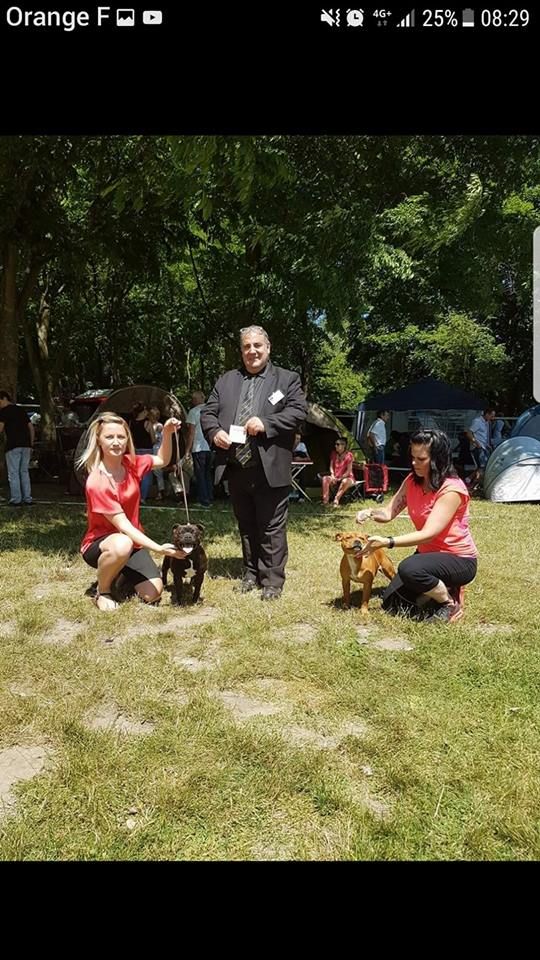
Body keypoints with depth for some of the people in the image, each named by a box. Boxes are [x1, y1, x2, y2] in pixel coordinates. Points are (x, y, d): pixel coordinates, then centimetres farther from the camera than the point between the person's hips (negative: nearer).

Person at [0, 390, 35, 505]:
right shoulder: (21, 410, 19)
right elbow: (31, 428, 18)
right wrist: (31, 444, 20)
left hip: (13, 445, -6)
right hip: (26, 444, 6)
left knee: (13, 473, -1)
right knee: (24, 472, 12)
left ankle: (16, 499, -1)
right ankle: (27, 499, 11)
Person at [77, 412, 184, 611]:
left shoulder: (130, 463, -6)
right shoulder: (96, 483, -25)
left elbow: (162, 460, 12)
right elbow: (122, 525, -27)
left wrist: (167, 434, -8)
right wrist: (158, 548, -34)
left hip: (132, 539, 5)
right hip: (99, 543, -5)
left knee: (152, 594, -15)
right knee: (122, 545, -43)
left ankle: (121, 572, 19)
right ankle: (102, 591, -13)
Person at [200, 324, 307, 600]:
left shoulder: (287, 379, 4)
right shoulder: (226, 380, 15)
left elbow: (298, 411, -8)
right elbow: (207, 412, 12)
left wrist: (265, 423, -19)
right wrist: (214, 432, -9)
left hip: (269, 470, -4)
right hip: (235, 469, 4)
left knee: (271, 527, 2)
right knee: (246, 525, 15)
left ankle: (272, 580, 10)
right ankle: (251, 573, 28)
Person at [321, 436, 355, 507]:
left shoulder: (348, 455, -10)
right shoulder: (334, 454, 5)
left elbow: (349, 470, -13)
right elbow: (331, 466, 8)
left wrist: (340, 478, -21)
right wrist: (333, 476, -10)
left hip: (346, 477, -4)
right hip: (335, 477, 5)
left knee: (345, 482, -40)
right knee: (325, 478, -24)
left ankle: (336, 499, -35)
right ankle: (325, 500, -34)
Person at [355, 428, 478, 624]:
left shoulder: (452, 490, -26)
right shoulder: (412, 481, -2)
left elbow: (428, 534, -32)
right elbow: (389, 513, -3)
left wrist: (387, 542, -40)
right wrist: (370, 513, -26)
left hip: (459, 560, -7)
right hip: (429, 553, 8)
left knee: (409, 568, -35)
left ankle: (450, 603, -10)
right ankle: (441, 588, 17)